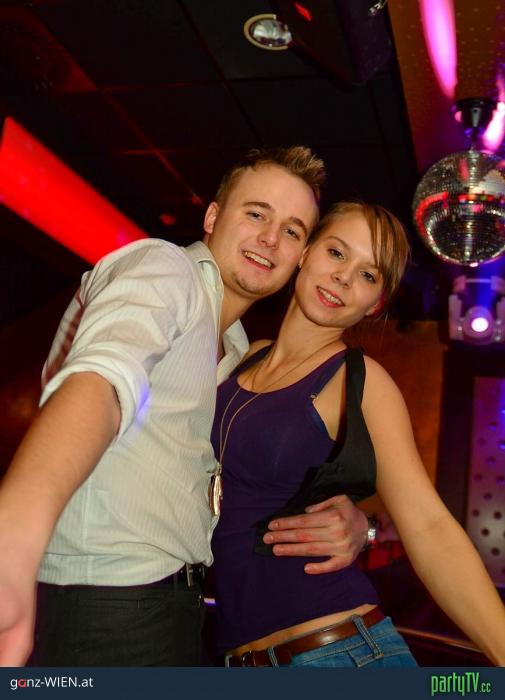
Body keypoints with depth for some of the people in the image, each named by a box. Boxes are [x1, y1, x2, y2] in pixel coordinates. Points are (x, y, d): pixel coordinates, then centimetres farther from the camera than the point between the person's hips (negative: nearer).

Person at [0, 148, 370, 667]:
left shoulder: (237, 350, 17)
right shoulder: (163, 266, -11)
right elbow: (101, 375, -31)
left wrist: (348, 520, -3)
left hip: (169, 600, 9)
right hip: (101, 598, -9)